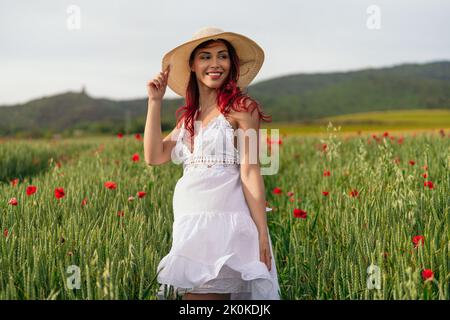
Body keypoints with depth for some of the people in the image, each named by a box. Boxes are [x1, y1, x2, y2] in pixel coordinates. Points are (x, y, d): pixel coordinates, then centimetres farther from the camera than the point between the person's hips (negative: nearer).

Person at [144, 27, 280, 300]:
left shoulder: (240, 108, -1)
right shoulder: (188, 117, 18)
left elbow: (250, 172, -7)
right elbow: (154, 156, 8)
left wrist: (262, 234, -12)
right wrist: (155, 102, 7)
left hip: (225, 222, -6)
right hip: (190, 225, 6)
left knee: (204, 292, -12)